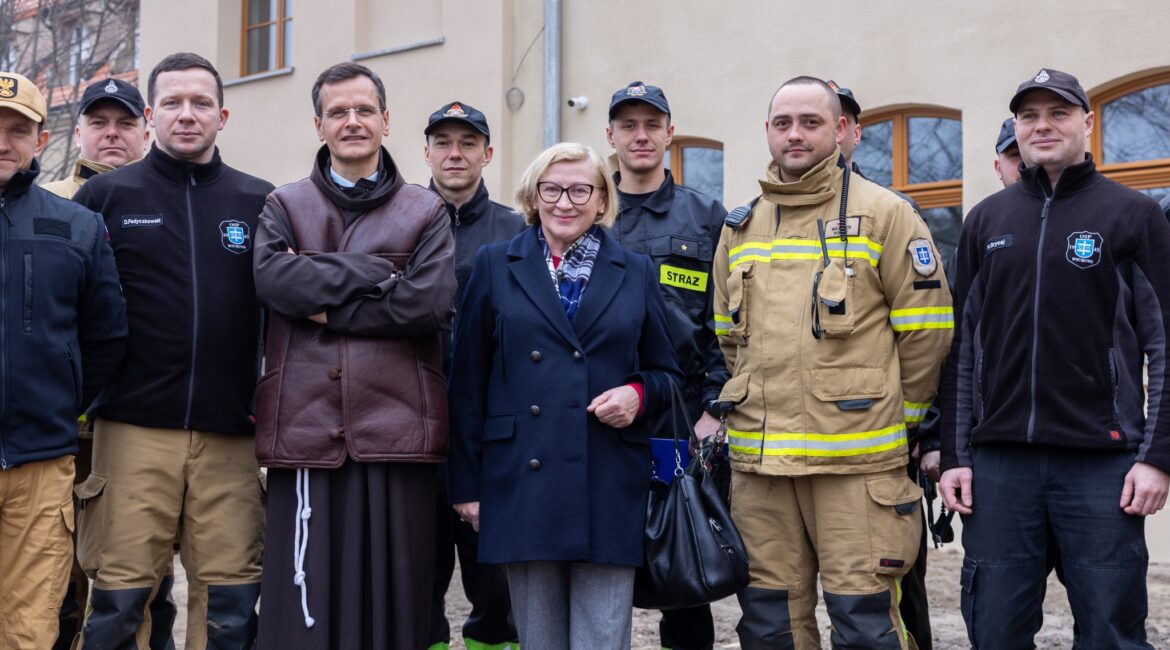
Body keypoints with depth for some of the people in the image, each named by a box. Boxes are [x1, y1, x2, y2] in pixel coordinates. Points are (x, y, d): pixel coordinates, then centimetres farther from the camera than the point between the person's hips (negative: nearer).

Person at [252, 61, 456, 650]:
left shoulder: (425, 214, 11)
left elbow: (429, 303, -6)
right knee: (302, 602, 1)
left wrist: (324, 301, -6)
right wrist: (378, 276, -9)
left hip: (395, 430, 0)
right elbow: (273, 277, -7)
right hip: (305, 429, 0)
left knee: (394, 598, 4)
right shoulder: (284, 207, 14)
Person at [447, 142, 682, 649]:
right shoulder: (496, 265, 8)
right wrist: (466, 483, 3)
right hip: (523, 485, 0)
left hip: (611, 487, 0)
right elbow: (467, 382, 7)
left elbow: (666, 372, 17)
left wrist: (639, 394, -7)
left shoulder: (635, 272, 12)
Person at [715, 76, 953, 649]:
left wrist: (896, 416, 4)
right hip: (757, 458, 5)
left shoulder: (883, 214, -1)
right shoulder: (740, 227, 13)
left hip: (857, 459, -4)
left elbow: (926, 331, -1)